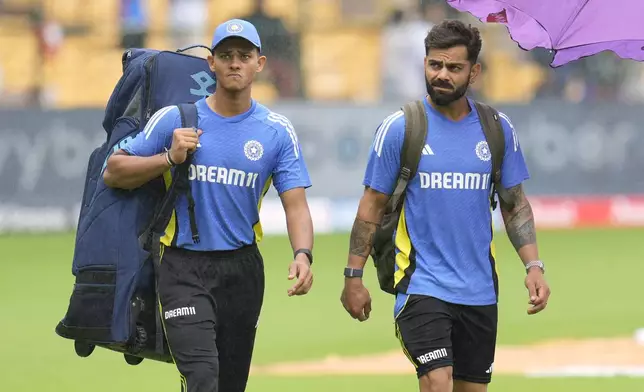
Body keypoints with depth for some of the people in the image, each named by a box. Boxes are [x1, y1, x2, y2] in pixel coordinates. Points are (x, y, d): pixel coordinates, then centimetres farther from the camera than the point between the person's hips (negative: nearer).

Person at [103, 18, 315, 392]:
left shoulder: (278, 131, 2)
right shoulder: (174, 119, -1)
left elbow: (296, 203, -3)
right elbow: (113, 173, 2)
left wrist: (303, 255, -22)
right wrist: (169, 158, -13)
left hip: (242, 269, 3)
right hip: (183, 267, -3)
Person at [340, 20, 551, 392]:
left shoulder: (498, 130, 4)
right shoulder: (399, 128, -5)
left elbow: (516, 204, 11)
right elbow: (372, 207, 1)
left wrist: (534, 266, -1)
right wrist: (354, 277, -2)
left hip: (480, 291, 4)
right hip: (421, 287, -4)